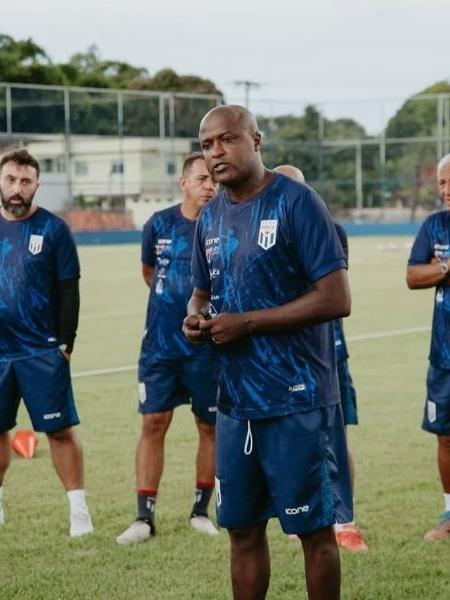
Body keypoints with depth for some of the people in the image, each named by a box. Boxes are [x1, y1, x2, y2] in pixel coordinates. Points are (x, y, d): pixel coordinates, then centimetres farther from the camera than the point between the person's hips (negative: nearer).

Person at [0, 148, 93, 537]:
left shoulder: (53, 229, -3)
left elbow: (68, 291, -3)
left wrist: (65, 342, -9)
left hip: (42, 351, -4)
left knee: (61, 430, -4)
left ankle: (79, 511, 1)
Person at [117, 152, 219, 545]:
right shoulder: (159, 224, 2)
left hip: (207, 346, -1)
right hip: (160, 345, 2)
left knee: (210, 426, 6)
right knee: (153, 423, -1)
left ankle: (201, 510, 19)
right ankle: (145, 517, 2)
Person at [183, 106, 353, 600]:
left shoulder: (296, 203, -11)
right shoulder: (211, 217, 11)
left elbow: (335, 299, -17)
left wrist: (247, 322, -17)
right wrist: (195, 318, -1)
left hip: (297, 399, -7)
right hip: (235, 399, 7)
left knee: (314, 527, 2)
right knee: (242, 528, 12)